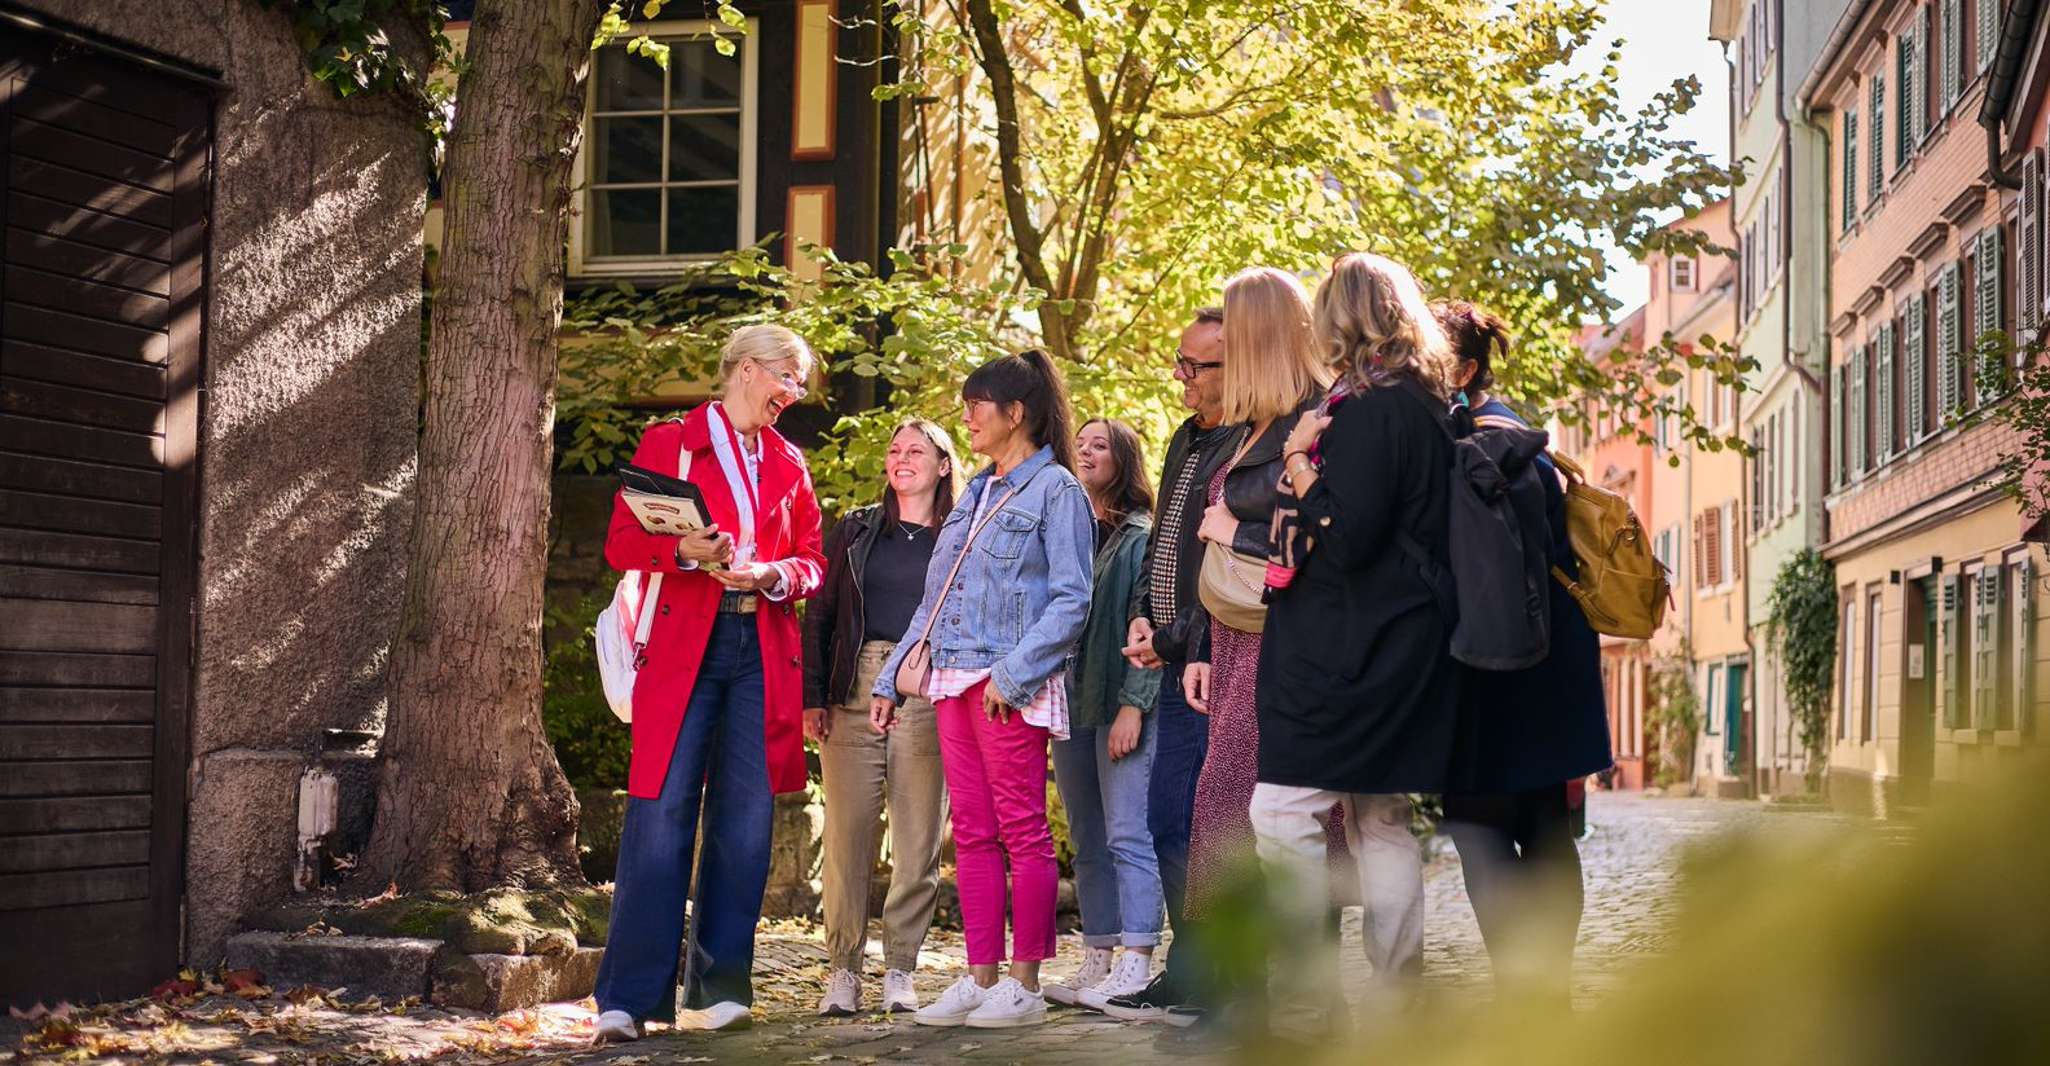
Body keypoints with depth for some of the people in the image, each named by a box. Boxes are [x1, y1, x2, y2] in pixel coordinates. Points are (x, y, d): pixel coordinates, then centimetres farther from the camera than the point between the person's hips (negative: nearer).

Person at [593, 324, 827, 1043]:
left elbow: (812, 563, 17)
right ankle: (629, 999, -7)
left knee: (746, 821, 0)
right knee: (662, 815, -10)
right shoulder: (667, 442, 8)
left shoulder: (788, 464, 20)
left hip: (763, 653, 4)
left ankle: (719, 990, 7)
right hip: (683, 645, -4)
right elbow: (622, 542, 2)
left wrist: (773, 574, -5)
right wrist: (684, 551, -16)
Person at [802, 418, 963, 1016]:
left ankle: (900, 971, 9)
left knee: (918, 842, 0)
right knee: (847, 836, -3)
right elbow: (820, 614, 11)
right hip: (853, 694, 1)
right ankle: (844, 970, 4)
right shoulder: (855, 530, 14)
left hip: (928, 699, -1)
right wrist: (813, 695, 1)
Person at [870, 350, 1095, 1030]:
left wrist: (1013, 672, -19)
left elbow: (1071, 600, -11)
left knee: (1022, 831, -4)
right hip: (953, 680, 8)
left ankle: (1024, 983, 1)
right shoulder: (975, 494, 19)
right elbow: (934, 599, 21)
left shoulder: (1055, 490, -3)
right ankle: (980, 978, 11)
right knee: (972, 834, 7)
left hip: (1011, 688, -8)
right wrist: (890, 680, 17)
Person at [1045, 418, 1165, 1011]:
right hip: (1070, 705, 7)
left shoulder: (1143, 538, -2)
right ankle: (1096, 963, 13)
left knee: (1127, 835, -9)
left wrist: (1133, 706, -16)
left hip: (1121, 708, -7)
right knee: (1087, 844, 9)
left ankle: (1136, 965, -9)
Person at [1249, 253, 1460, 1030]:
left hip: (1350, 652, -10)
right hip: (1400, 647, 10)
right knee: (1381, 820, 11)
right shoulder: (1422, 407, 14)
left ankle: (1302, 1007, -8)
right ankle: (1393, 1003, 15)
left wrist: (1298, 465, -9)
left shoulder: (1370, 409, -14)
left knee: (1282, 812, -8)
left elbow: (1347, 536, -20)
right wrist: (1307, 466, 8)